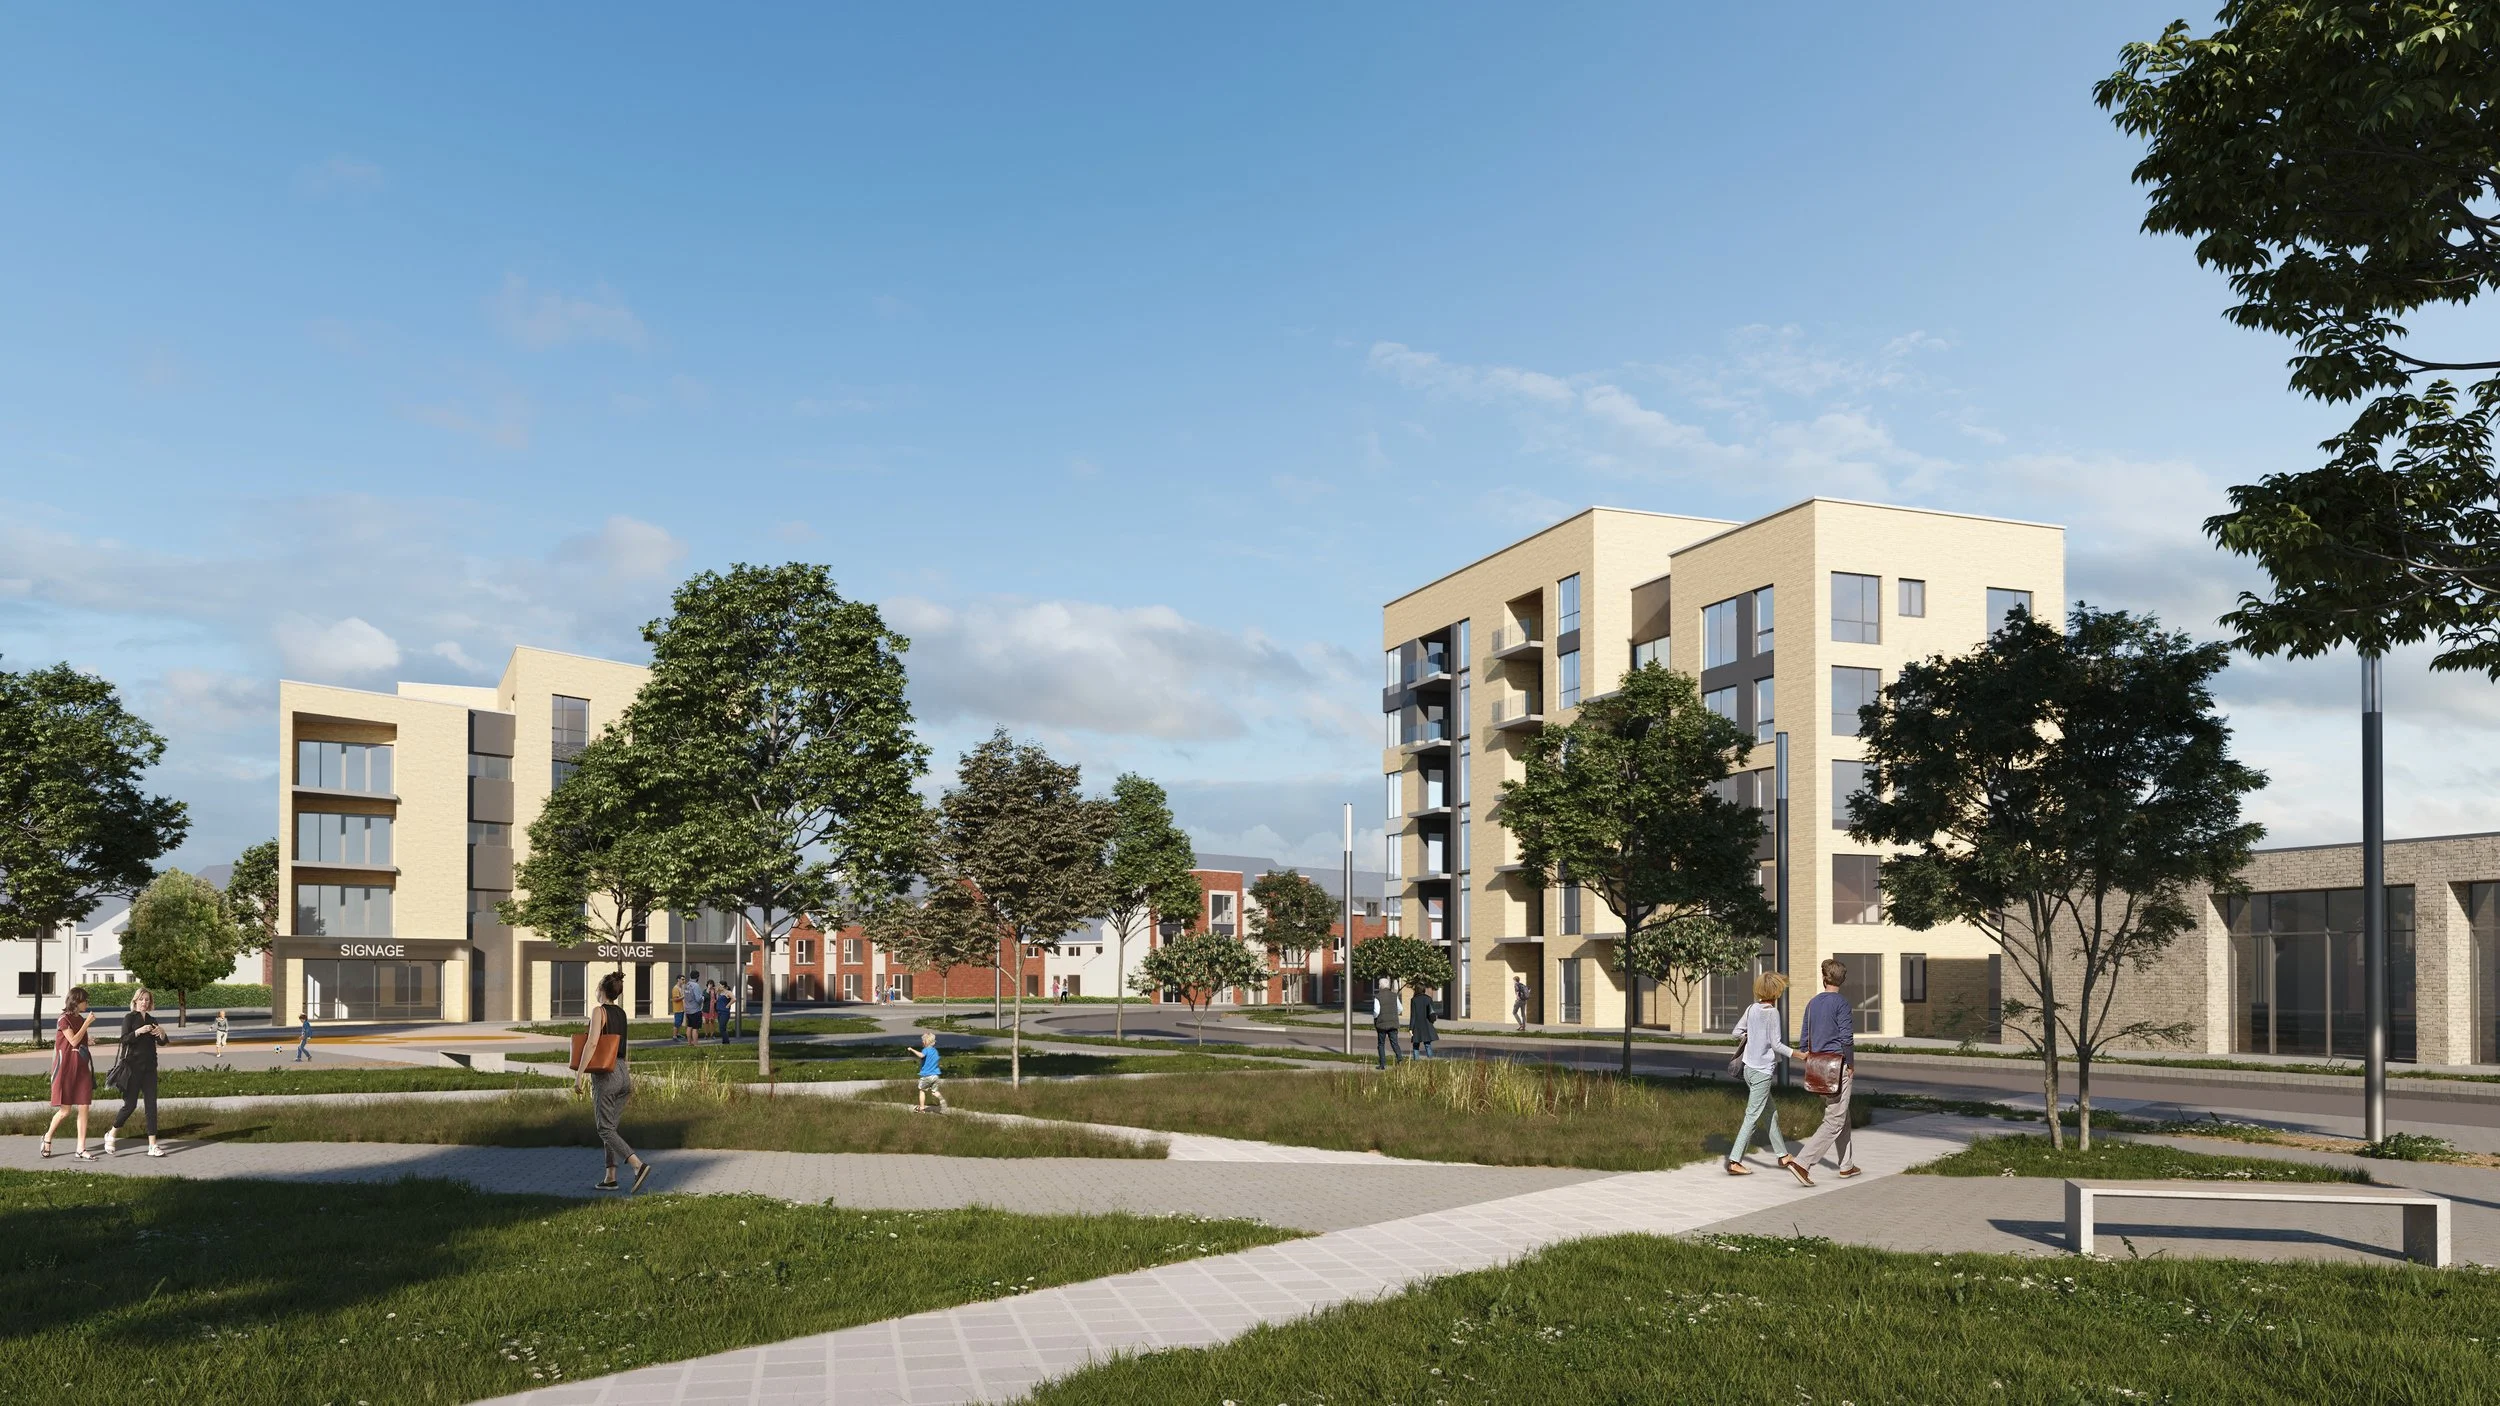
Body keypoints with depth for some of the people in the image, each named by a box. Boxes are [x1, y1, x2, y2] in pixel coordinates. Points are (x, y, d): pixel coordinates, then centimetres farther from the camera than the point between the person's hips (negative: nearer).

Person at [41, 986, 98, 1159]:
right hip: (66, 1068, -6)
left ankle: (81, 1148, 2)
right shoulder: (64, 1019, -8)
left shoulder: (81, 1019, 13)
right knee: (65, 1109, -4)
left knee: (84, 1108, 1)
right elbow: (73, 1041, -17)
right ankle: (47, 1138, 21)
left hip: (82, 1068, 6)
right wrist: (87, 1023, -15)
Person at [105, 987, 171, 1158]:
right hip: (133, 1066, -5)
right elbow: (124, 1039, -14)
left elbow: (162, 1042, 8)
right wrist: (139, 1031, -29)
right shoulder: (129, 1018, -1)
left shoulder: (152, 1020, 13)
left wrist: (161, 1033, -12)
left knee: (151, 1104, 0)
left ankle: (152, 1145, -1)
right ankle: (111, 1134, 22)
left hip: (149, 1067, 5)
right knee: (130, 1104, -3)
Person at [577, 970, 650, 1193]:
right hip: (623, 1072, 8)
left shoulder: (599, 1011, -11)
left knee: (605, 1129, -4)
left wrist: (580, 1070, -16)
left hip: (606, 1075, -8)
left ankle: (639, 1165, -19)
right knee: (610, 1127, 14)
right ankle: (610, 1178, 14)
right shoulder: (621, 1013, 12)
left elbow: (592, 1043, -21)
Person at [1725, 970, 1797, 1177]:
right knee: (1752, 1116, -4)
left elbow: (1737, 1033, 9)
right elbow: (1776, 1044, -17)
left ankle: (1782, 1155, 30)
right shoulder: (1772, 1012, -16)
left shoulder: (1752, 1008, 5)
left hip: (1749, 1068, 8)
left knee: (1770, 1114, 19)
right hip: (1762, 1071, -8)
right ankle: (1734, 1161, -6)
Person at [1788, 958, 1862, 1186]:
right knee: (1834, 1121, -6)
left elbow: (1805, 1039, 11)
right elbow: (1847, 1038, -16)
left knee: (1842, 1116, 21)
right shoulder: (1841, 1003, -11)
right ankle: (1802, 1162, -18)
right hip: (1838, 1068, -7)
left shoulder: (1812, 1003, 9)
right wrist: (1851, 1066, -5)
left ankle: (1847, 1165, 28)